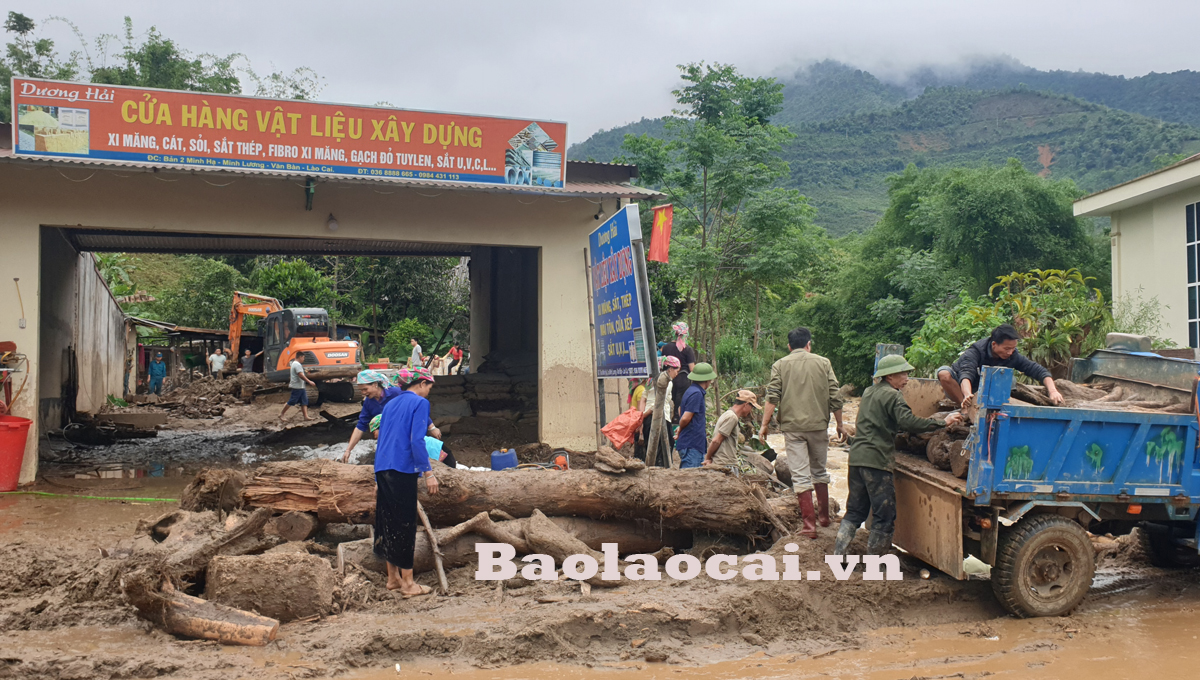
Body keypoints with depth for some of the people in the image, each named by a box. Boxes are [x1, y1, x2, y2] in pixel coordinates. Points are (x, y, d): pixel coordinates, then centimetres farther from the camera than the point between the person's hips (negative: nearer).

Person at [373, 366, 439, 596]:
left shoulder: (390, 404, 19)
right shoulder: (420, 403, -3)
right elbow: (417, 440, -15)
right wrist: (428, 473, -15)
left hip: (382, 468, 8)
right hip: (403, 470, -8)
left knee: (388, 521, 13)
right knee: (405, 523, -2)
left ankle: (392, 577, 21)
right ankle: (408, 583, 3)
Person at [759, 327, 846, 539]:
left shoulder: (780, 365, 2)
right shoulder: (823, 363, 4)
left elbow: (772, 398, -7)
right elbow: (835, 398, 2)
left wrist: (764, 425, -1)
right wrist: (840, 424, 12)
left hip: (792, 427, -2)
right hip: (818, 426, 2)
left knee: (800, 476, 1)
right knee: (819, 471, 20)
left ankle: (809, 524, -1)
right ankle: (824, 516, 31)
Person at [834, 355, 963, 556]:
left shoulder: (868, 392, 19)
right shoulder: (892, 396, -9)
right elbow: (908, 422, -23)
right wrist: (943, 422, -19)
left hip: (856, 456, 9)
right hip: (876, 459, -9)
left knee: (855, 510, 16)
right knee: (885, 515, 1)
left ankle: (838, 554, 13)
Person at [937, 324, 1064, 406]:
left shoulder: (1013, 356, -15)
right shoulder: (975, 352, -29)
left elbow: (1038, 370, -17)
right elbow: (966, 374, -46)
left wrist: (1052, 391, -34)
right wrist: (968, 395, -65)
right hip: (959, 390, -4)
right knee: (944, 373, -36)